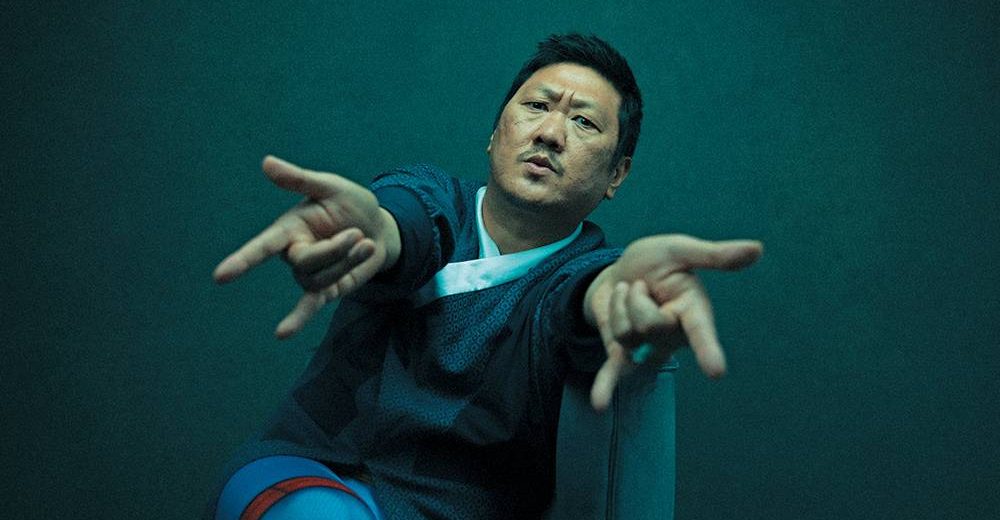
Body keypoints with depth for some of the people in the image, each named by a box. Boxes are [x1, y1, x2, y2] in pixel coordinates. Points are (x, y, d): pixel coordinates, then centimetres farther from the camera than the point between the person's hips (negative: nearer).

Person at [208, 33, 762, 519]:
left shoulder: (587, 264, 0)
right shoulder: (429, 194, 5)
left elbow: (576, 299, -25)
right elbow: (406, 220, -19)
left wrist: (624, 285, -50)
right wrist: (371, 228, -45)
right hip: (305, 467, 0)